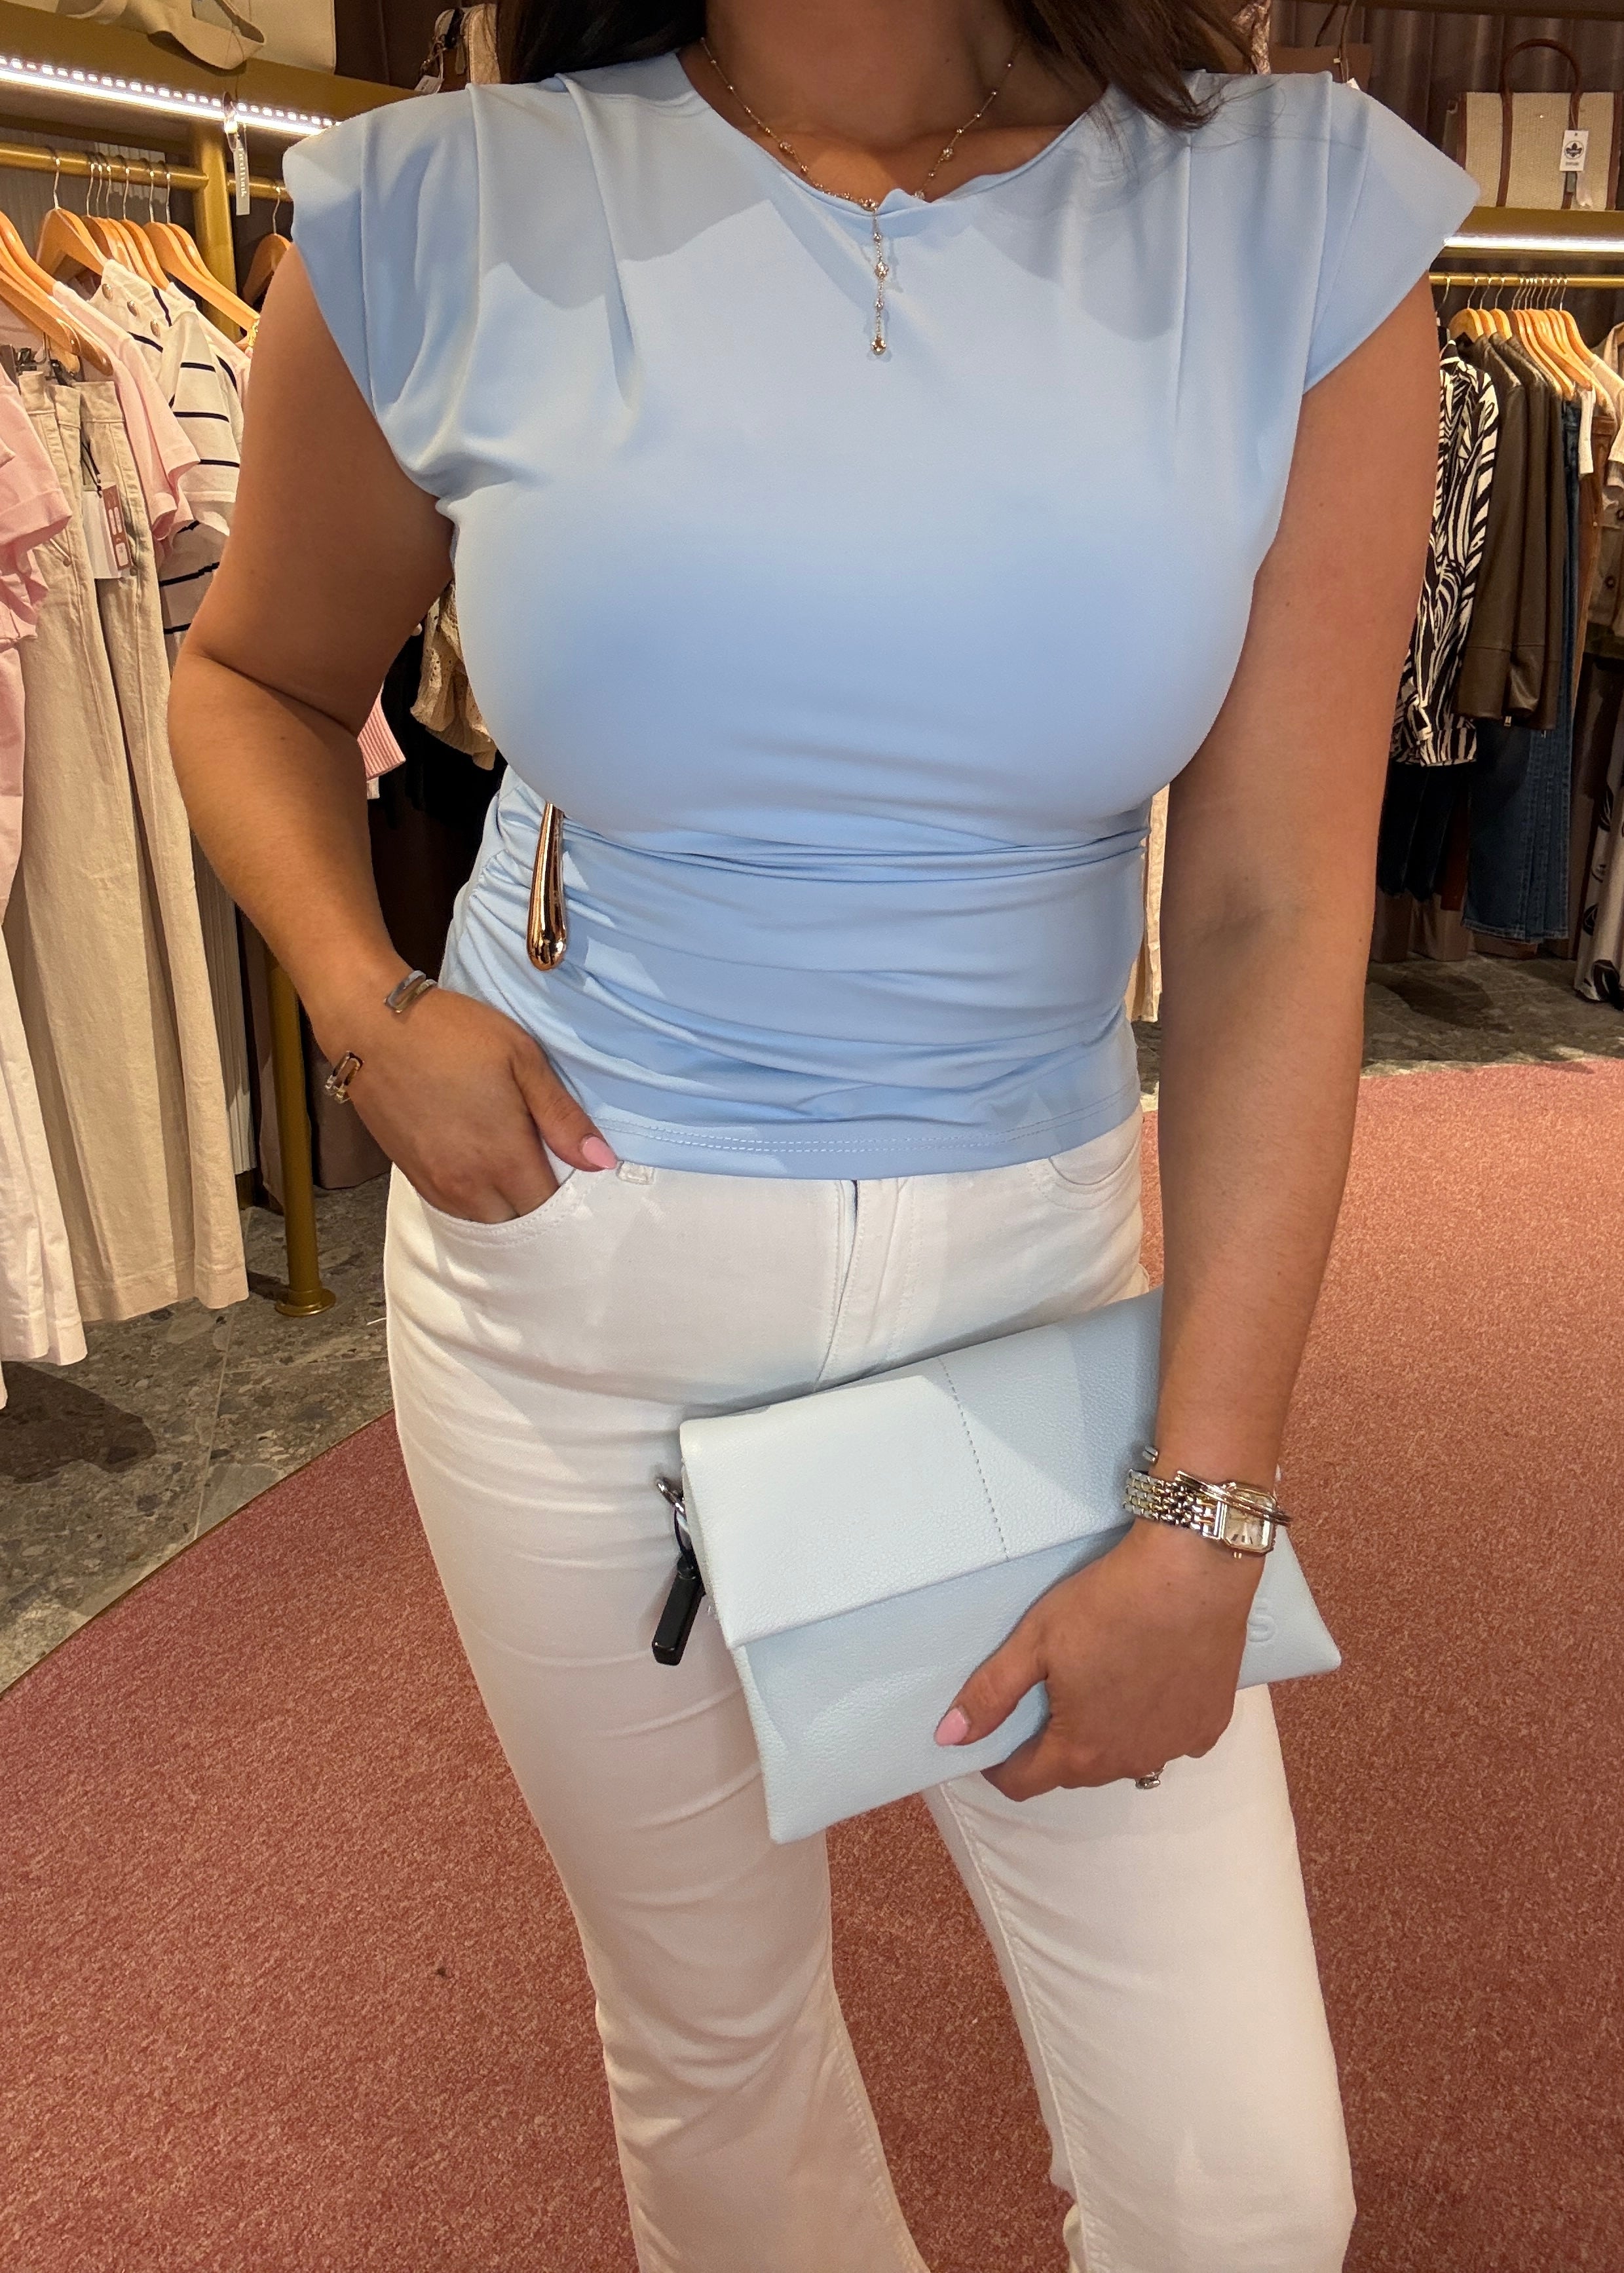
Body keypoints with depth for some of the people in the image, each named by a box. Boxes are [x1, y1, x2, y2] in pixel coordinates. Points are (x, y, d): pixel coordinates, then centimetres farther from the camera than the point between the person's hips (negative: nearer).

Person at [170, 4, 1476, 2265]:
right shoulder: (445, 219, -7)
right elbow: (255, 674, 9)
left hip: (1040, 1267, 1)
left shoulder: (1303, 217, -7)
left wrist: (1207, 1515, -12)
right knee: (707, 2029, 20)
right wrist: (367, 1008, -10)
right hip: (573, 1269, 1)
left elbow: (1275, 912, -10)